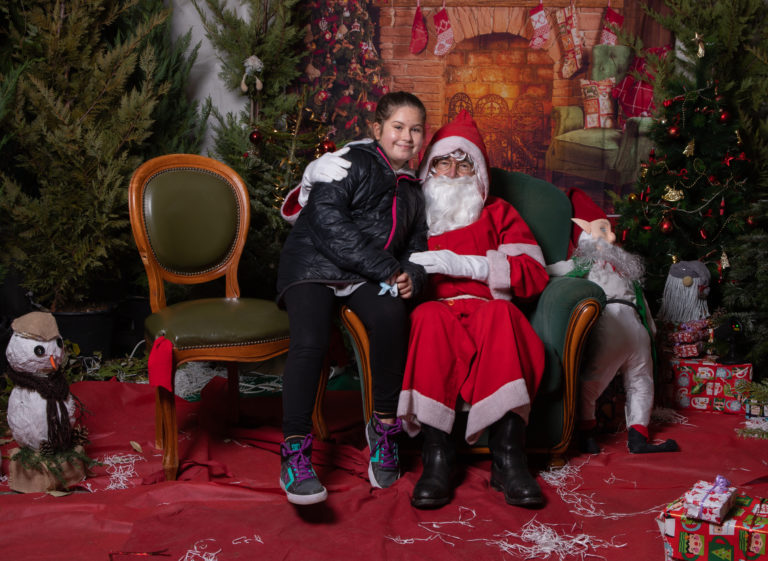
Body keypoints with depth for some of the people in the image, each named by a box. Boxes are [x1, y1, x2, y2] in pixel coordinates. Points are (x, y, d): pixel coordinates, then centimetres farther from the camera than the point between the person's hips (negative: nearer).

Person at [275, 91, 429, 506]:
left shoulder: (412, 191, 24)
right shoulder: (355, 162, 2)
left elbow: (416, 246, 25)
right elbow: (326, 216, -13)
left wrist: (411, 276, -2)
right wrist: (384, 268, -15)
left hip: (363, 279, 4)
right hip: (313, 263, -4)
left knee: (391, 314, -30)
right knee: (309, 341, -30)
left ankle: (384, 424, -15)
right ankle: (295, 452, -26)